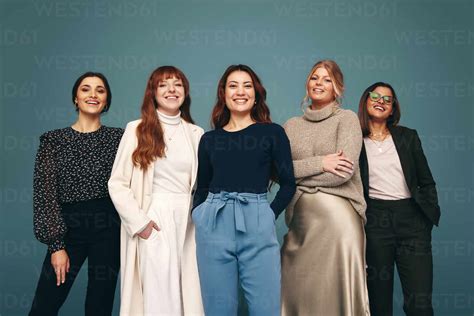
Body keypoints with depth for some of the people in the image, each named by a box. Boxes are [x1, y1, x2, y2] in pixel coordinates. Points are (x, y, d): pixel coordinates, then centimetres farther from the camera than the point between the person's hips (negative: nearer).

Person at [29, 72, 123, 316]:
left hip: (108, 228, 0)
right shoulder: (53, 140, 2)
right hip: (68, 229, 0)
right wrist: (56, 245, -8)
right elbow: (45, 193, -2)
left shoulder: (118, 137, 5)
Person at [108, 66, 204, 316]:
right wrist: (138, 222, -8)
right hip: (155, 220, -3)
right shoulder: (137, 130, -1)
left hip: (188, 221, 3)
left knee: (188, 296, 8)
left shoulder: (196, 133, 10)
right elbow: (117, 183, -2)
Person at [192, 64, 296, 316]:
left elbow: (288, 184, 6)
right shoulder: (209, 139, 12)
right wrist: (198, 219, 4)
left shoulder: (272, 132, 5)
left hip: (257, 225, -2)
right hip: (213, 225, 2)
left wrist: (270, 214, -2)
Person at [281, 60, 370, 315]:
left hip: (338, 215, -3)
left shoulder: (347, 119, 3)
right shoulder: (291, 126, 13)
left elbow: (345, 171, -10)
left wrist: (297, 175, -4)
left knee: (336, 289, 1)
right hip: (300, 216, 3)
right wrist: (320, 163, -11)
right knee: (300, 290, 8)